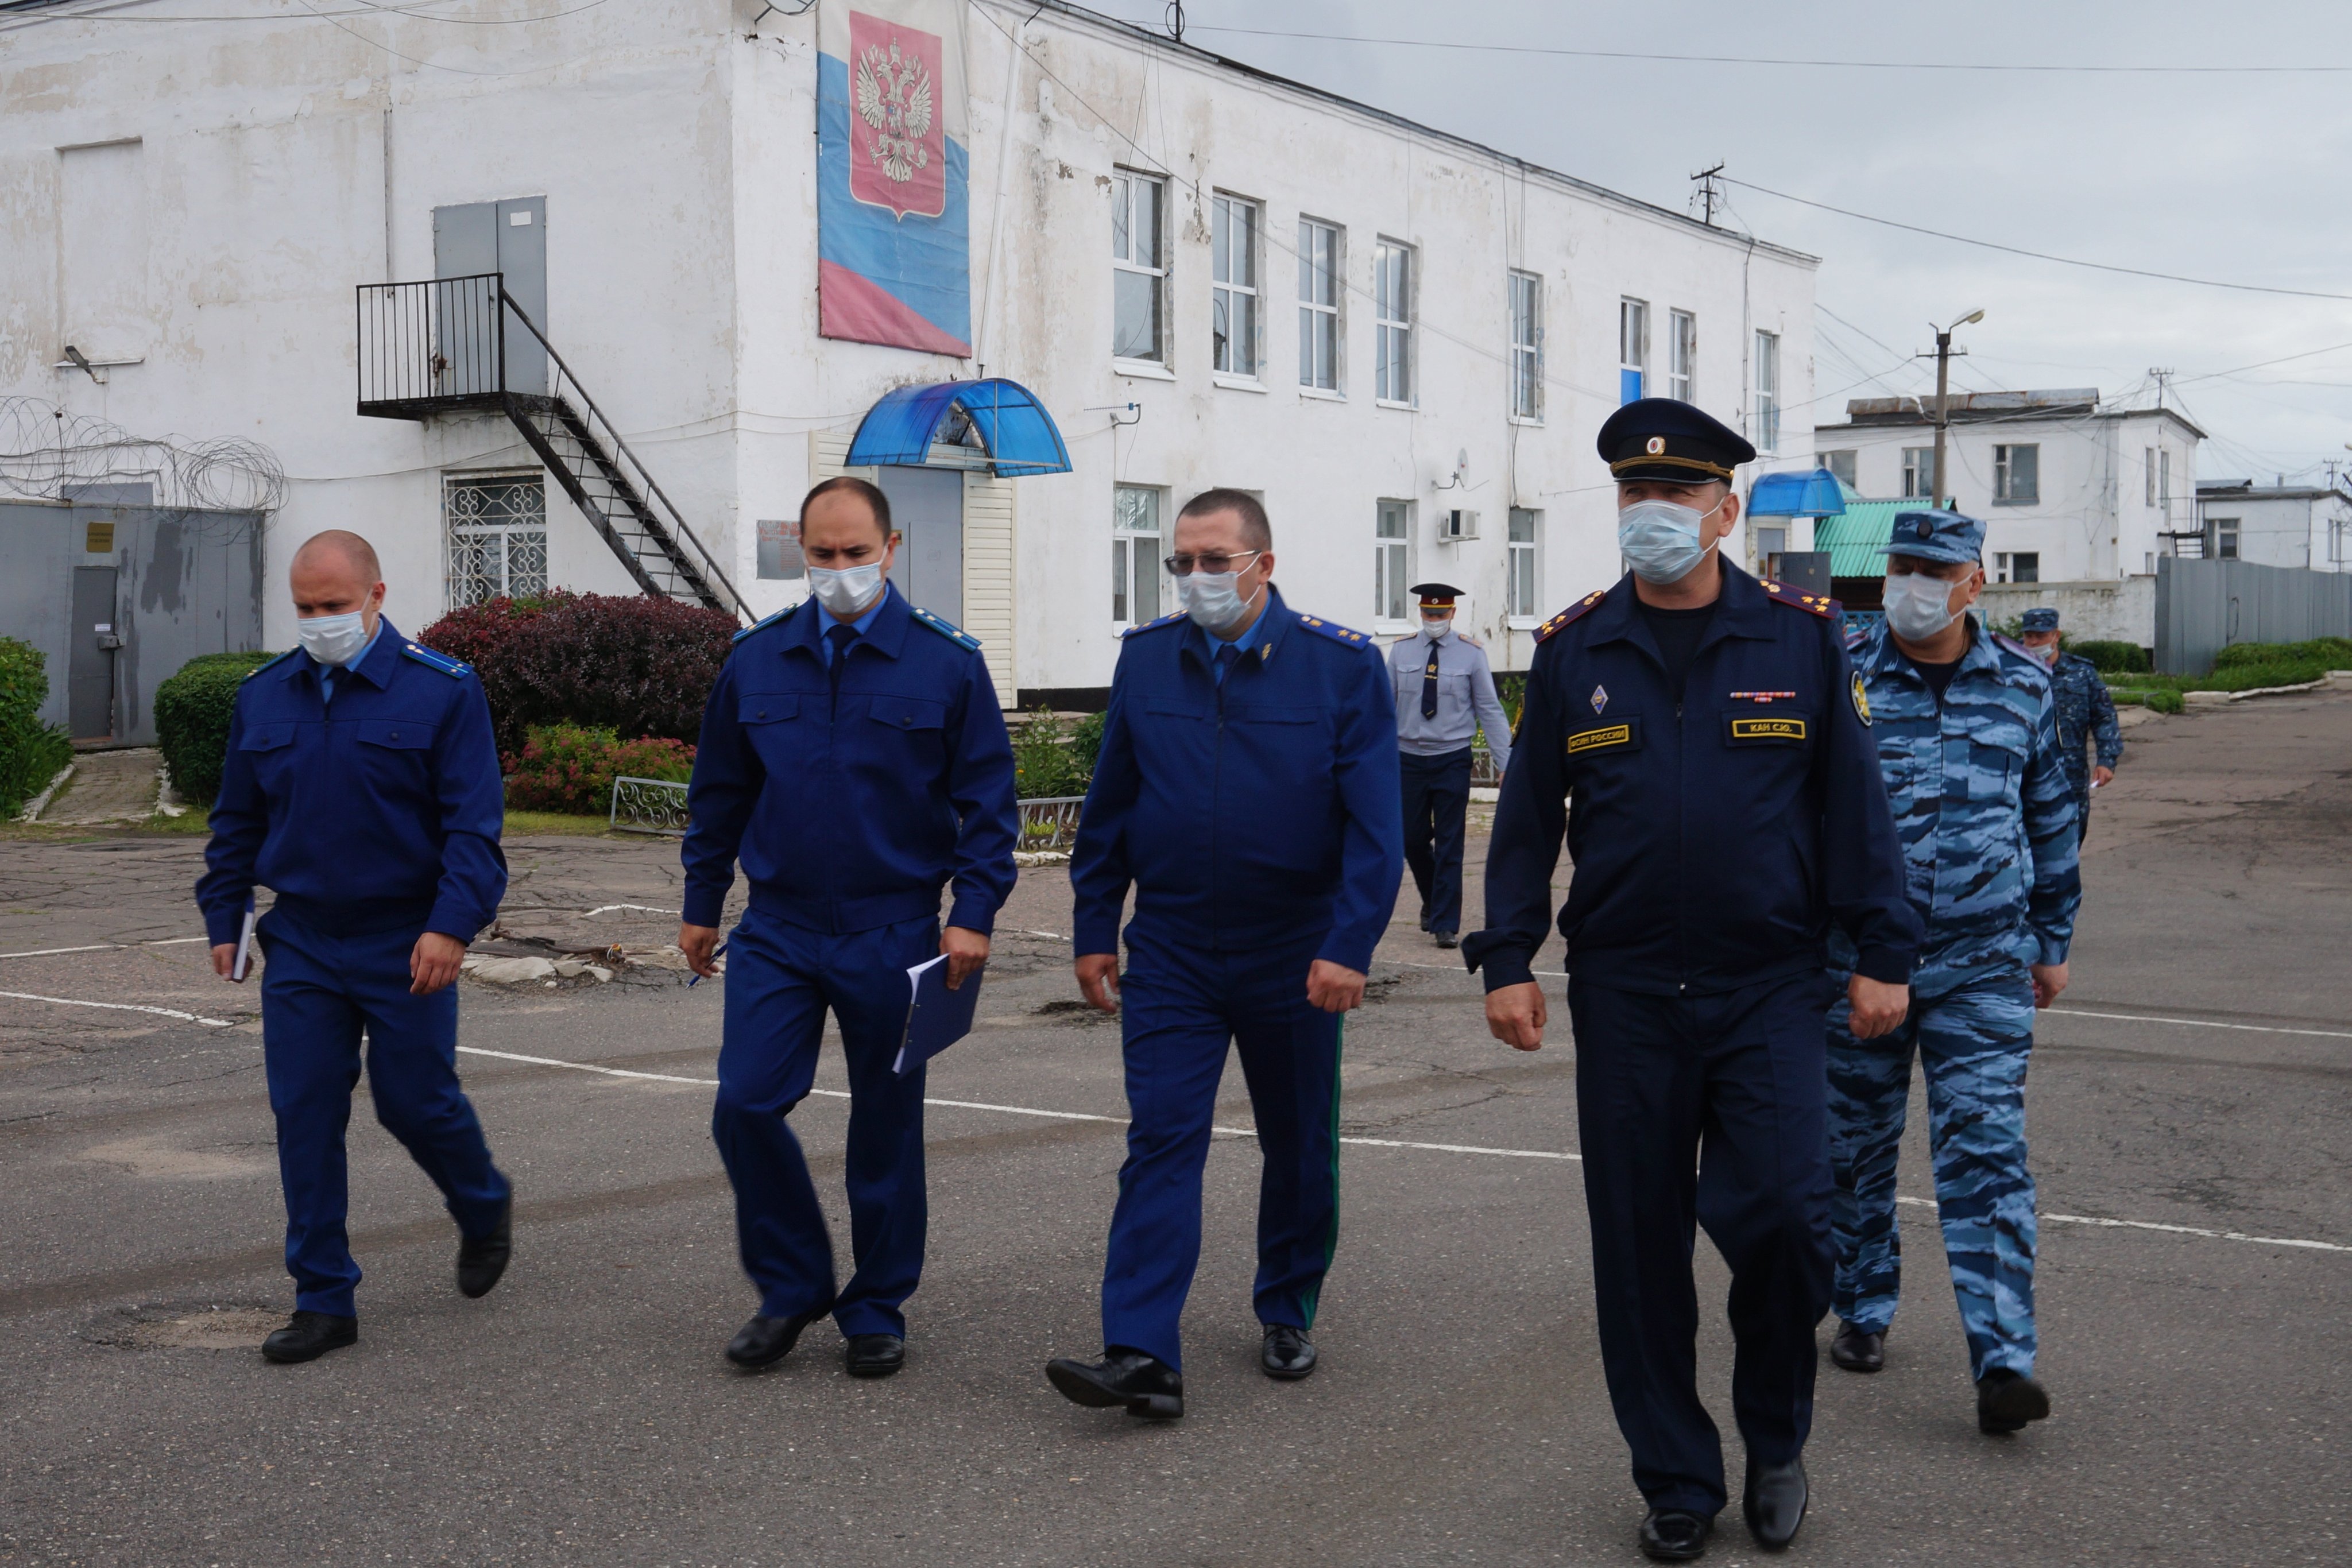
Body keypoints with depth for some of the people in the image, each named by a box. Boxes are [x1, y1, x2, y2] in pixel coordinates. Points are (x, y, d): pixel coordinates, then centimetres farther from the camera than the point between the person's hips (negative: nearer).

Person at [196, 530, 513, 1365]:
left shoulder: (442, 691, -7)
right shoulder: (264, 696, 7)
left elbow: (473, 824, -10)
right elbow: (236, 823, 16)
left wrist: (451, 926, -19)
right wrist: (225, 919, 10)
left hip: (405, 947, -4)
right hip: (300, 944, 4)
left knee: (416, 1102, 4)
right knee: (304, 1117, 1)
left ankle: (484, 1208, 35)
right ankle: (324, 1300, 9)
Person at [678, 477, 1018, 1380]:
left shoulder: (947, 664, -3)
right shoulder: (754, 661, 5)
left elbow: (988, 802, -1)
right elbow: (719, 795, 15)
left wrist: (973, 913, -10)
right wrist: (701, 905, 15)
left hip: (893, 938, -2)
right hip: (777, 932, 2)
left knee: (886, 1129, 6)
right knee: (745, 1105, -6)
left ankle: (877, 1310, 21)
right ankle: (791, 1288, 13)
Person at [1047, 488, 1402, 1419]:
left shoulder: (1342, 665, -7)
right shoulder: (1146, 660, 2)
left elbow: (1375, 823, -10)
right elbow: (1109, 808, 9)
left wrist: (1349, 947, -18)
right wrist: (1094, 931, 6)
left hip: (1295, 959, -1)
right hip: (1170, 956, 1)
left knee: (1300, 1148, 12)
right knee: (1160, 1142, -8)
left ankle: (1288, 1316, 32)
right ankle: (1142, 1357, -12)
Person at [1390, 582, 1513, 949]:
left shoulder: (1471, 654, -3)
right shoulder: (1401, 651, 2)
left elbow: (1490, 710, -1)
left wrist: (1505, 763, -5)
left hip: (1453, 761, -2)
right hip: (1409, 758, 2)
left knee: (1449, 846, -2)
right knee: (1413, 840, 8)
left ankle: (1445, 925, 3)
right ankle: (1432, 901, 33)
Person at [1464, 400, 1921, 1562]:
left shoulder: (1800, 635, 1)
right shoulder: (1573, 648, 4)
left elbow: (1853, 803, 3)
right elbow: (1527, 815, 6)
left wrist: (1881, 954, 0)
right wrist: (1505, 959, 1)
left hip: (1770, 987, -1)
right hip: (1624, 995, 2)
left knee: (1779, 1212, -10)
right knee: (1640, 1241, 5)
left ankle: (1776, 1439, 18)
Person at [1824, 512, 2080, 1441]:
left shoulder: (2022, 686, 5)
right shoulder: (1840, 677, -2)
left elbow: (2051, 816, 15)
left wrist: (2053, 941, 17)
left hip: (1983, 963, 0)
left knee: (1985, 1152, -7)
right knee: (1856, 1148, 9)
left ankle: (2003, 1363, -9)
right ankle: (1863, 1312, 27)